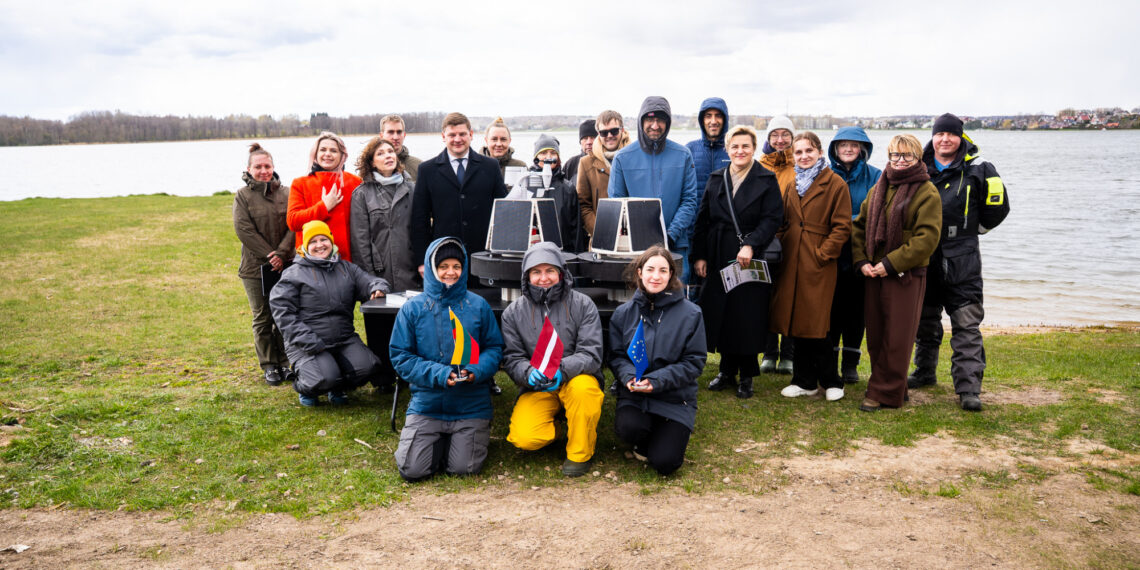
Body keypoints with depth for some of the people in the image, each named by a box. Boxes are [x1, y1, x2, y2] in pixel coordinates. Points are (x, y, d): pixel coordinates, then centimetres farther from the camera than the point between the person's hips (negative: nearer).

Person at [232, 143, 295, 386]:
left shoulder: (285, 193, 7)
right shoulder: (243, 196, 1)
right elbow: (244, 230, -8)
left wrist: (281, 253, -14)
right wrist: (269, 255, -13)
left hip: (285, 266, 2)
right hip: (256, 268, -2)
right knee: (262, 318, 4)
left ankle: (286, 362, 17)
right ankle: (270, 366, 14)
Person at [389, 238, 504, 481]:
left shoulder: (478, 306, 2)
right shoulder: (413, 309, 0)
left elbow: (494, 348, 5)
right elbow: (400, 355, -2)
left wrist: (477, 371, -16)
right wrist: (438, 374, -16)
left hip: (471, 405, 0)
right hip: (426, 403, 0)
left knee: (464, 467, -10)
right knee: (412, 469, -9)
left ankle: (471, 437, 25)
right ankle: (439, 441, 23)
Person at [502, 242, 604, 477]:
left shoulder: (583, 305, -4)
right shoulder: (513, 313, 2)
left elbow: (591, 354, -11)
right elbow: (511, 358, -2)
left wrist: (561, 369, -31)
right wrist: (529, 373, -26)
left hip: (575, 378, -1)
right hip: (536, 389, 1)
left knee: (583, 387, -38)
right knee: (524, 438, -24)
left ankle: (579, 453, -13)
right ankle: (558, 426, 13)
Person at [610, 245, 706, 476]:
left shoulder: (690, 314, -3)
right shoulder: (623, 313, 5)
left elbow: (694, 362, -5)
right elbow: (616, 356, 5)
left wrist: (657, 381, -19)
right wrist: (629, 376, -18)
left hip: (675, 398, -1)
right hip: (634, 395, 2)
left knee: (664, 463, -16)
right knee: (627, 428, -31)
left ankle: (676, 433, 21)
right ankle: (646, 440, 9)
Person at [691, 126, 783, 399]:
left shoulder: (767, 180, 0)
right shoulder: (716, 179, 10)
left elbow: (772, 219, -8)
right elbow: (703, 220, 10)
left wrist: (751, 245, -20)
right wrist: (699, 255, 3)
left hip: (752, 261, -3)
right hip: (718, 259, 3)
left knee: (748, 319, 0)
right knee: (720, 315, 6)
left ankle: (747, 376, 15)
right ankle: (727, 371, 21)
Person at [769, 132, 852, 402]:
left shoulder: (835, 184, -3)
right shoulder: (792, 186, 17)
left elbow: (842, 227, -6)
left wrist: (821, 253, -12)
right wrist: (781, 249, 5)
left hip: (818, 264, -6)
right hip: (791, 263, 6)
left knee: (814, 323, -4)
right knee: (797, 321, 7)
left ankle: (829, 380, 12)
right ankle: (806, 380, 18)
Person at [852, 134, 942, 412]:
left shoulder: (927, 193, -6)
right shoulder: (878, 189, 13)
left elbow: (927, 238, -14)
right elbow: (860, 225, 14)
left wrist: (891, 263, -18)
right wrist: (861, 261, -1)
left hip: (907, 276, -6)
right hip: (874, 274, 6)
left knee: (897, 339, -1)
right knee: (875, 336, 11)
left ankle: (883, 392, 8)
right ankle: (890, 387, 25)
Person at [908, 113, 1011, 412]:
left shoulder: (977, 169, -4)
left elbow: (997, 207, 4)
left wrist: (969, 229, 8)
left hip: (962, 260, -4)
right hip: (923, 257, 4)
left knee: (967, 325, -7)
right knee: (925, 320, 16)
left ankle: (968, 388, -4)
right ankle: (925, 372, 32)